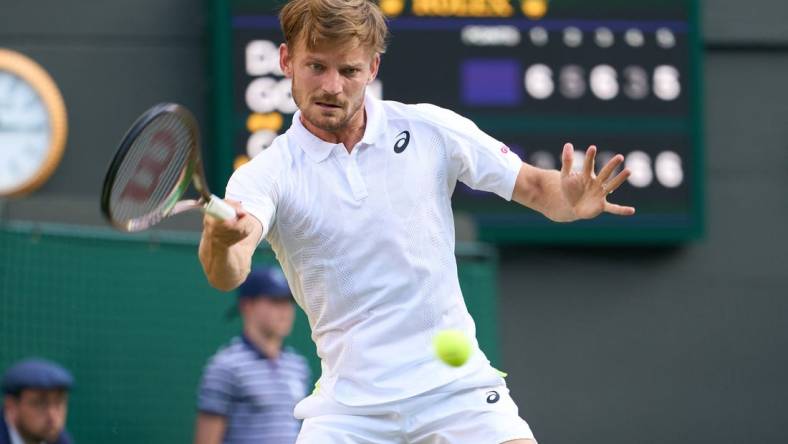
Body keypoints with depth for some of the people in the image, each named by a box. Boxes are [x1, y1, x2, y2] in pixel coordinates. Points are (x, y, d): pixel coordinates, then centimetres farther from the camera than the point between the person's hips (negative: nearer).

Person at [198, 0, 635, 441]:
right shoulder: (266, 175, -5)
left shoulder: (431, 130, 0)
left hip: (455, 384, 1)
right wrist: (219, 241, -48)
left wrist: (570, 200, -17)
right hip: (350, 402, -1)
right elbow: (229, 273, -23)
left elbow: (534, 186, 8)